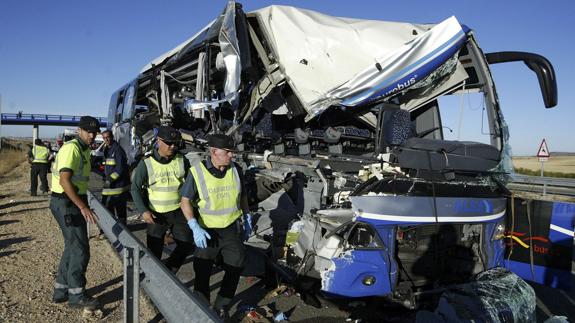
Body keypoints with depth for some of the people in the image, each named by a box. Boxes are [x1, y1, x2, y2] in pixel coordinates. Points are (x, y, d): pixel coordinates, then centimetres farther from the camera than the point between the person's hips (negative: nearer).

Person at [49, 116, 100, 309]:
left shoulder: (84, 150, 15)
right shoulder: (72, 148, -17)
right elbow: (64, 180, -26)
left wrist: (83, 205, 19)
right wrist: (83, 207, -29)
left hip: (74, 202, 10)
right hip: (66, 203, -10)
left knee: (73, 247, 16)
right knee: (80, 249, -5)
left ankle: (61, 290, 27)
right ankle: (77, 295, 6)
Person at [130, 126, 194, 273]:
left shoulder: (182, 161, -1)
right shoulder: (146, 163, -8)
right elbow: (135, 188, -5)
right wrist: (143, 211, -16)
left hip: (178, 212, 2)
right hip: (156, 215, -2)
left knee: (187, 244, 2)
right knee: (154, 252, 7)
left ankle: (168, 271, 23)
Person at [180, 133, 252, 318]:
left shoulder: (236, 170, -3)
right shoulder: (197, 172, -14)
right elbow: (185, 201, -9)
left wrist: (247, 220, 11)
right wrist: (195, 227, -19)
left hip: (233, 228, 3)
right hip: (207, 231, -3)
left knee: (235, 268, 10)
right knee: (202, 273, 7)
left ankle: (221, 306, 31)